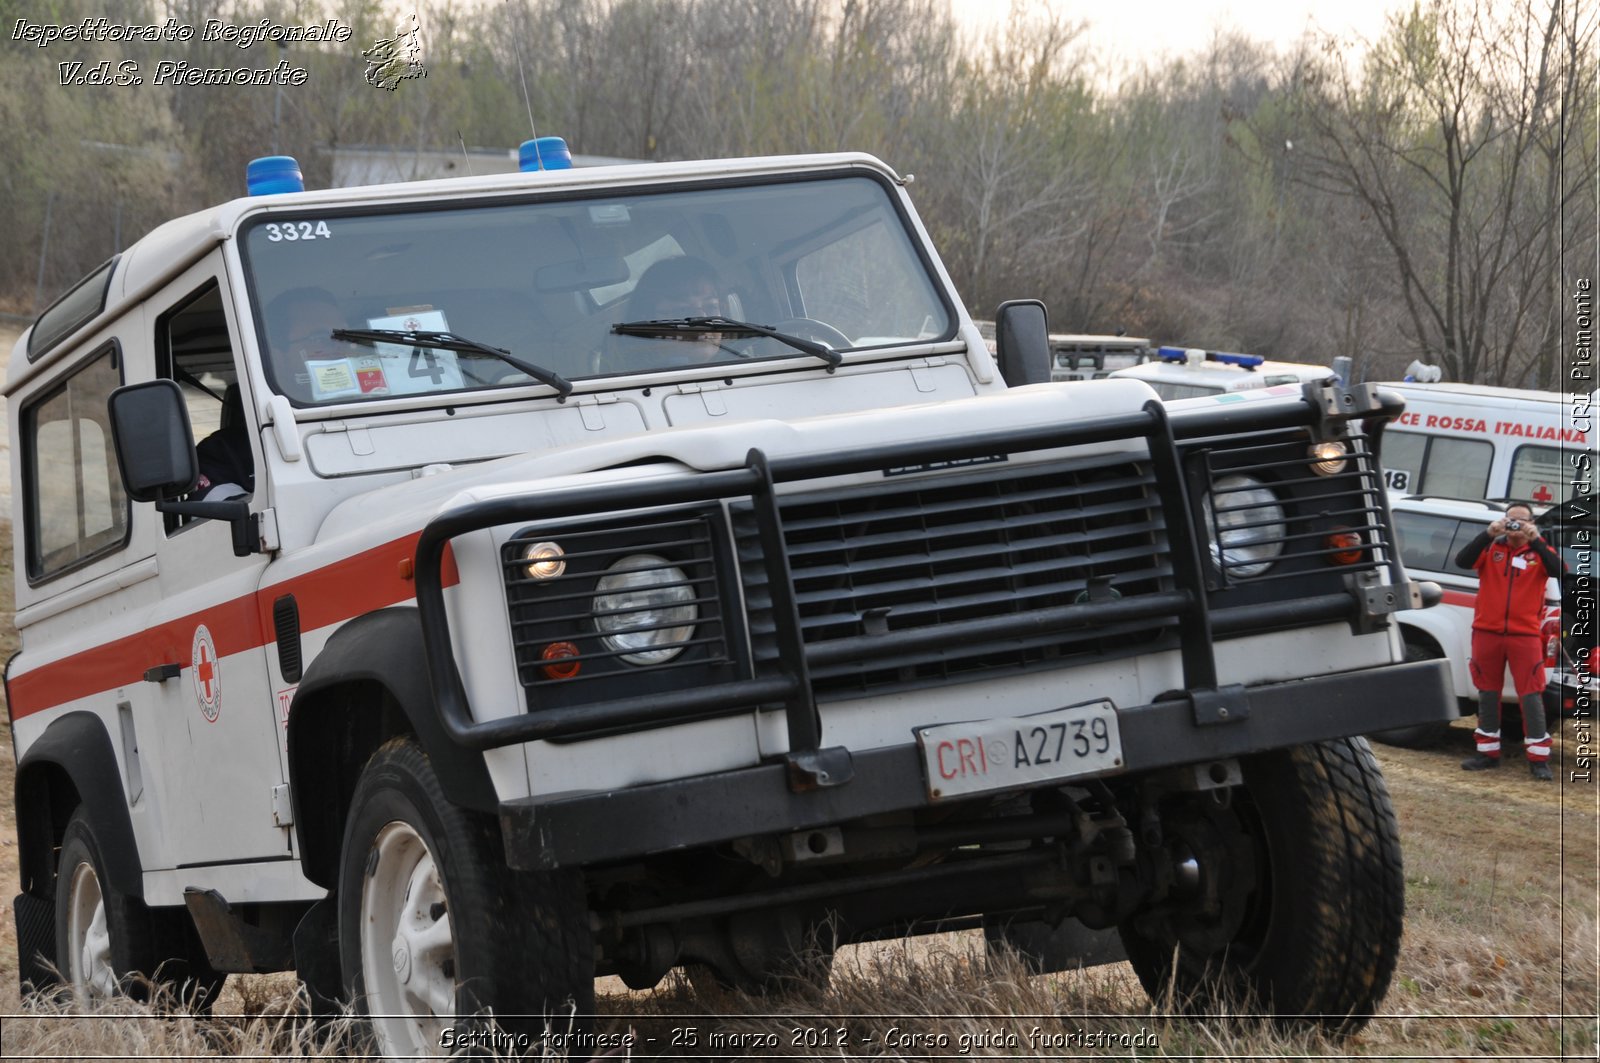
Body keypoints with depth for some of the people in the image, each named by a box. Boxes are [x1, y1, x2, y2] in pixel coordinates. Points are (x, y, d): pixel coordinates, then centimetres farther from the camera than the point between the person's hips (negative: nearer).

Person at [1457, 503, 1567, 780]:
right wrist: (1488, 534, -21)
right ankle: (1488, 752, 22)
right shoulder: (1491, 548, 5)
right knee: (1487, 693, 11)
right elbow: (1462, 561, -11)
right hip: (1487, 632, 2)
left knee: (1530, 694, -4)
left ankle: (1539, 758, -1)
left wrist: (1536, 540, -24)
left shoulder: (1539, 552, 4)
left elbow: (1557, 570, -15)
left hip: (1524, 635, -2)